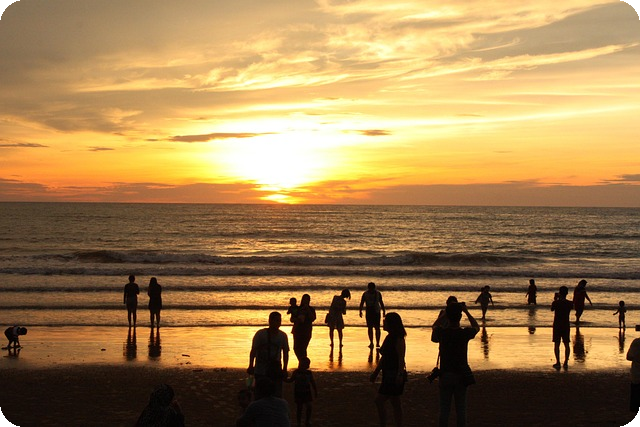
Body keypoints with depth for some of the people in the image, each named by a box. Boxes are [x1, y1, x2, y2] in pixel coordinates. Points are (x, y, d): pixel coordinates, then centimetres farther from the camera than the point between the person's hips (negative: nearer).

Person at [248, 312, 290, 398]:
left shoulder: (283, 336, 3)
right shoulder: (260, 334, -5)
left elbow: (285, 353, 10)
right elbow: (253, 351, -2)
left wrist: (284, 369, 5)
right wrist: (251, 366, -8)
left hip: (276, 370, 2)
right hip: (261, 371, -2)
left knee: (277, 394, -1)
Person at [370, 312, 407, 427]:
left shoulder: (398, 339, -14)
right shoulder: (389, 338, 14)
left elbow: (401, 359, -21)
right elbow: (383, 357, 21)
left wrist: (400, 375, -30)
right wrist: (375, 373, 23)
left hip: (394, 375, -9)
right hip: (389, 375, 10)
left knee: (379, 401, -9)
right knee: (395, 404, 10)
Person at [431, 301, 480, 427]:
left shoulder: (442, 333, -8)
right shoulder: (465, 333, -10)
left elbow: (435, 325, 18)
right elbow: (476, 327, 14)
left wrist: (446, 312, 14)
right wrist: (466, 311, 14)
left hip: (445, 375, 0)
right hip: (461, 376, 0)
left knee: (444, 410, 7)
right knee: (461, 410, 8)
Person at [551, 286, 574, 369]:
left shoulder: (556, 303, -12)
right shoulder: (570, 303, -5)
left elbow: (552, 309, 6)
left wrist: (555, 300, 14)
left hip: (557, 325, -3)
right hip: (566, 325, 3)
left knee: (556, 344, 3)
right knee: (566, 344, 9)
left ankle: (558, 362, -1)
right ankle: (566, 362, 9)